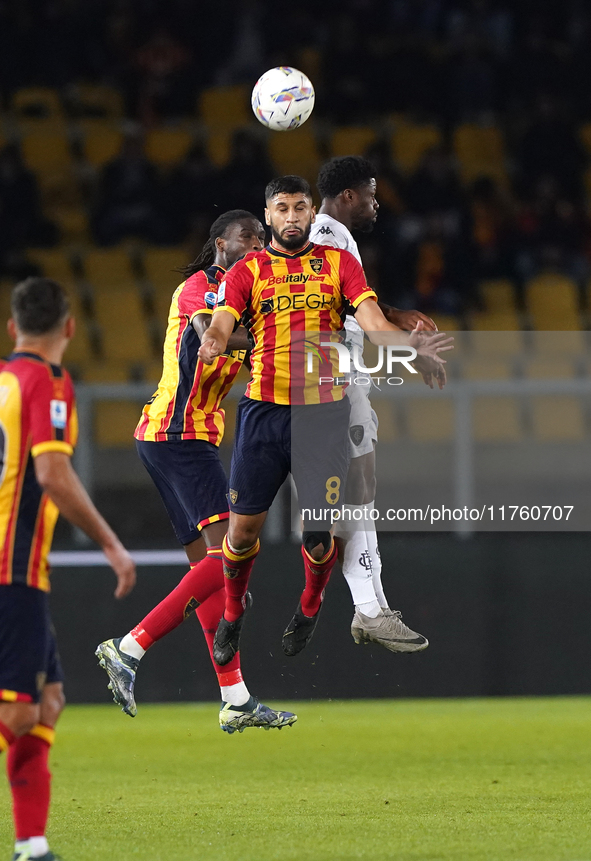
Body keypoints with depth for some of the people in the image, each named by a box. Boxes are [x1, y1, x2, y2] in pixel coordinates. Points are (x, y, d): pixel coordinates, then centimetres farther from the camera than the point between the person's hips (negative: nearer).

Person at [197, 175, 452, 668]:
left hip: (324, 411, 0)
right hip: (263, 410, 0)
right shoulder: (248, 271, 6)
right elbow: (222, 323, -7)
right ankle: (233, 613, 28)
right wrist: (212, 344, -32)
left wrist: (411, 343, -26)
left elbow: (372, 321, -5)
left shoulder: (340, 263, 7)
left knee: (319, 530, -3)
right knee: (244, 526, 2)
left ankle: (311, 608, 27)